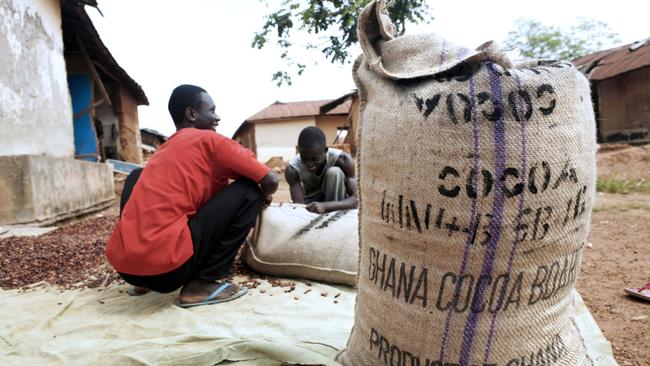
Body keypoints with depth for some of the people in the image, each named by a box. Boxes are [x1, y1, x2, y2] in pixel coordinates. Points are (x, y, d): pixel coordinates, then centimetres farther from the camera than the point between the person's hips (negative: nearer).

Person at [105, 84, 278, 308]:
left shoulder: (164, 149, 23)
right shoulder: (209, 140, 2)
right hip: (165, 265, -8)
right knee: (248, 191, 1)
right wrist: (264, 197, 24)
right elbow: (270, 182, 2)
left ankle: (144, 280, 25)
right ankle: (202, 283, 0)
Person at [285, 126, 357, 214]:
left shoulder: (342, 160, -30)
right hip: (312, 201, 1)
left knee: (334, 172, -31)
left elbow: (356, 199, -35)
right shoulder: (293, 169, -25)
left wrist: (325, 206, -52)